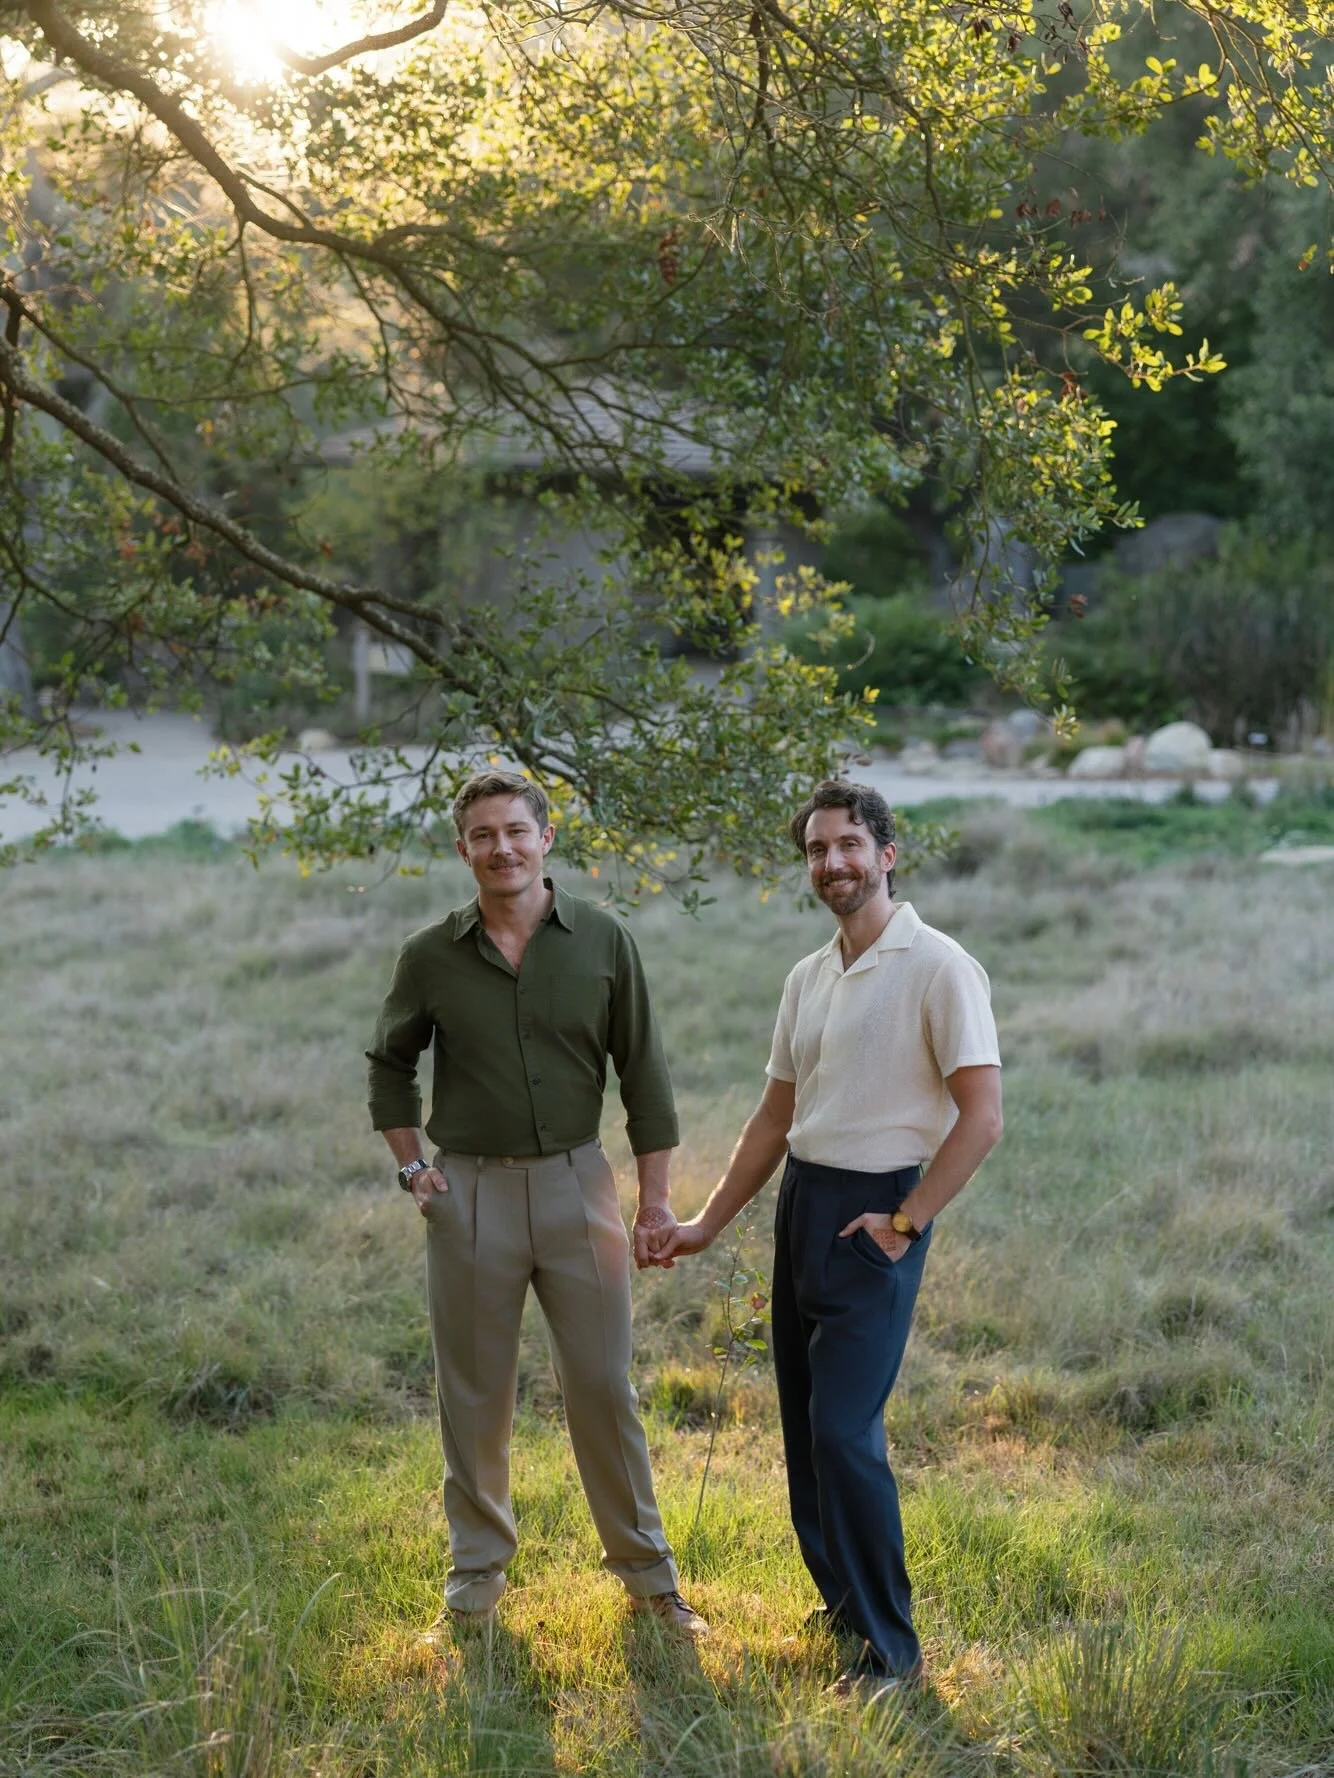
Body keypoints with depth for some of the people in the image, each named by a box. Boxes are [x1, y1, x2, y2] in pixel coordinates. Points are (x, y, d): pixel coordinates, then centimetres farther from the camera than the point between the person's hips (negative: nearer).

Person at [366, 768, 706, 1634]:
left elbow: (643, 1073, 2)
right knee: (475, 1394, 8)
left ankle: (647, 1570, 17)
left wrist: (656, 1197, 0)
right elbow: (391, 1065, 14)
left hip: (575, 1180, 0)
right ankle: (477, 1574, 23)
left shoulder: (603, 940, -3)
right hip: (469, 1190, 1)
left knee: (604, 1384, 3)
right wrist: (411, 1165, 3)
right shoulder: (432, 956, -2)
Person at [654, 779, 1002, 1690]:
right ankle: (847, 1603, 24)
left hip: (877, 1213, -8)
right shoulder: (807, 980, 12)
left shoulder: (939, 967, -11)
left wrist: (906, 1222, -15)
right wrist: (707, 1224, 17)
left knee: (845, 1430, -13)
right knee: (806, 1424, 11)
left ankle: (892, 1648, -2)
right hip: (801, 1202, 8)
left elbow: (982, 1115, -15)